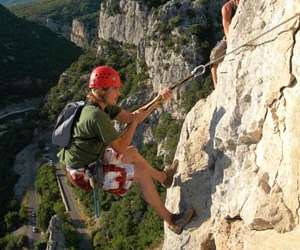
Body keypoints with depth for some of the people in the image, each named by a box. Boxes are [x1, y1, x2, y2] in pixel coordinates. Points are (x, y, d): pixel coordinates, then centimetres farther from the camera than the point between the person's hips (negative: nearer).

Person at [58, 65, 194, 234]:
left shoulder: (104, 106, -1)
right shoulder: (97, 116, -30)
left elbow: (131, 117, 2)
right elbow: (120, 147, -23)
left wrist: (159, 100, -5)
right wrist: (135, 122, -11)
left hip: (91, 159, 9)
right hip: (83, 173, -9)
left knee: (132, 153, 20)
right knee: (142, 174, -8)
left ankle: (164, 177, 45)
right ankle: (171, 221, 5)